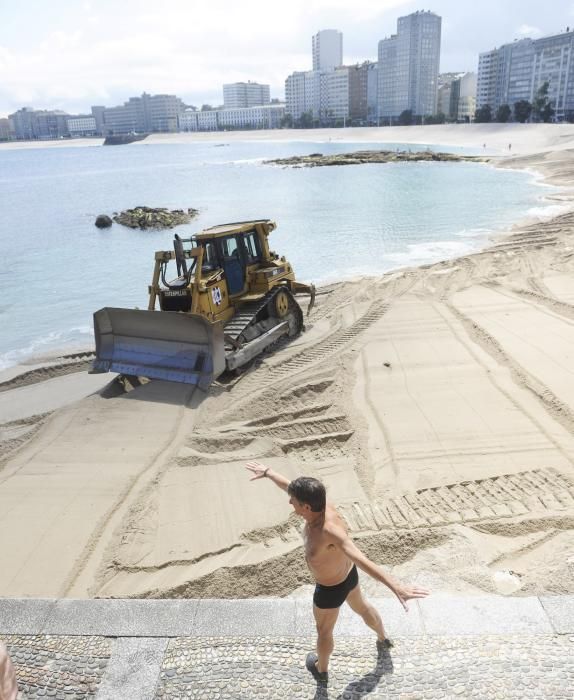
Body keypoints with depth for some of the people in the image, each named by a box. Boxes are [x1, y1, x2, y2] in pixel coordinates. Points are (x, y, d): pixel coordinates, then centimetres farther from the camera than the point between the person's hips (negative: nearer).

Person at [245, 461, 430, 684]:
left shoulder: (330, 531, -47)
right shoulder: (322, 505, -26)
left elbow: (362, 560, -58)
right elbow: (288, 485, -9)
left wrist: (396, 587, -67)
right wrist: (267, 471, 7)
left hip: (331, 590, -6)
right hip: (347, 574, 6)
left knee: (324, 631, 26)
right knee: (362, 608, 36)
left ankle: (321, 670, 57)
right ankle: (383, 639, 65)